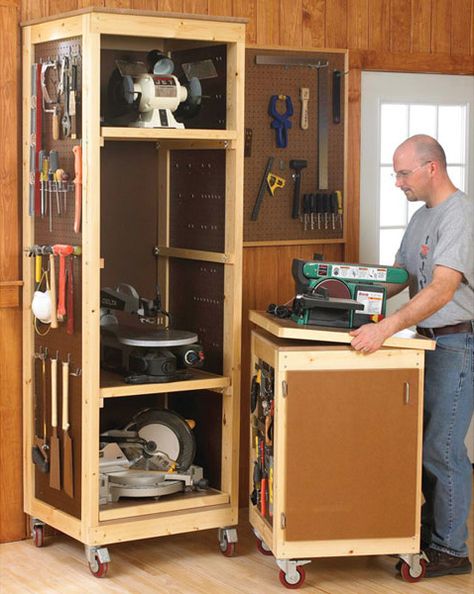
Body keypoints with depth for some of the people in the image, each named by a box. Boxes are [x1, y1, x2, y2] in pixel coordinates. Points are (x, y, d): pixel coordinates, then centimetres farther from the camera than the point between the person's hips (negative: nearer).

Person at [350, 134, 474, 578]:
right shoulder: (422, 216, 14)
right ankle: (432, 526, 29)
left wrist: (386, 328, -35)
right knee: (423, 439, 16)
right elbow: (400, 277, 19)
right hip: (429, 341, 10)